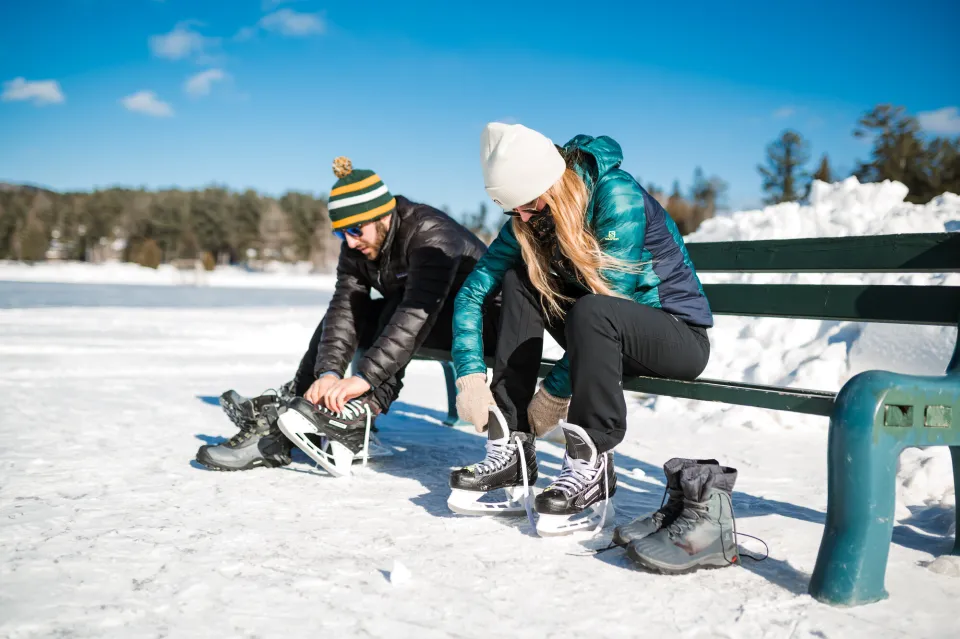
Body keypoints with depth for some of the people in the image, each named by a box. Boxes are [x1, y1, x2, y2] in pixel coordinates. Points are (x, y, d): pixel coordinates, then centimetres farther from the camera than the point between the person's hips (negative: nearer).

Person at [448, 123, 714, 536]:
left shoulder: (618, 196, -21)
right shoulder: (530, 217, -3)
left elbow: (610, 296, -25)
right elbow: (472, 292, -3)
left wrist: (555, 392, -22)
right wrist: (470, 376, -15)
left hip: (681, 335, -6)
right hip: (603, 333, 7)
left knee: (591, 312, -35)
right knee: (518, 282, -9)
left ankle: (590, 470, -23)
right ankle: (510, 451, -13)